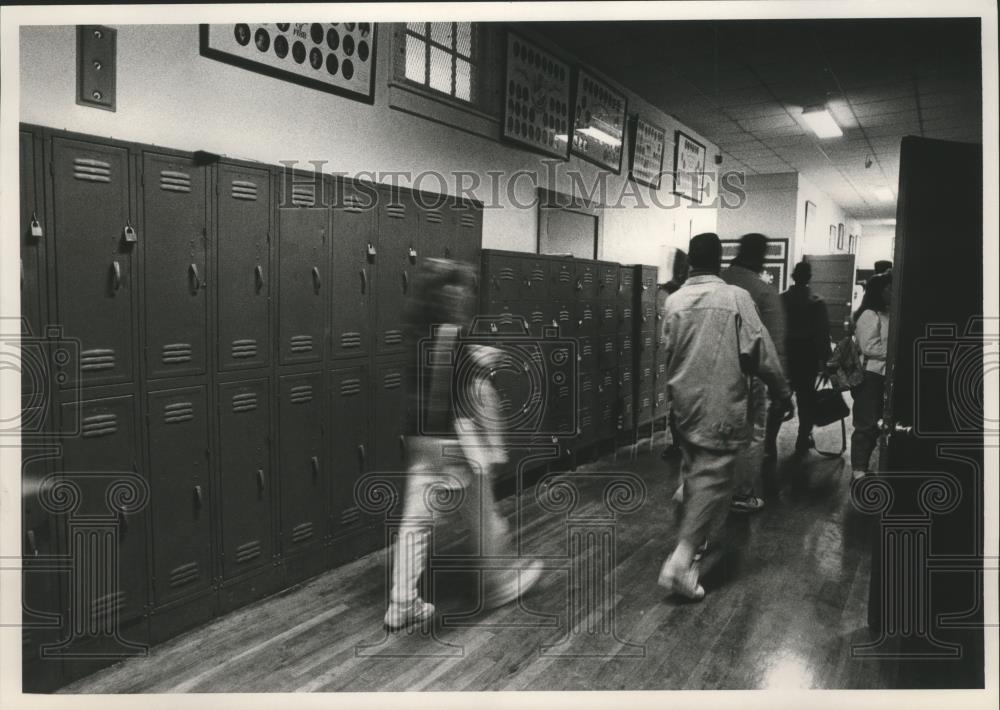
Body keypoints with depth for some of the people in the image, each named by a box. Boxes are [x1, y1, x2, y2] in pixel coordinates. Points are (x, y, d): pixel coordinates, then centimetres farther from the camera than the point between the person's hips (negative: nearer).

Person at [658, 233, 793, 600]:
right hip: (722, 404, -5)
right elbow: (760, 352, -10)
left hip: (685, 402, 5)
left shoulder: (674, 301, 1)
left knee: (693, 470, 20)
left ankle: (693, 538, 34)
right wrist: (783, 394, 1)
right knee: (714, 477, -3)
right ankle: (681, 559, -12)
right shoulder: (736, 297, -10)